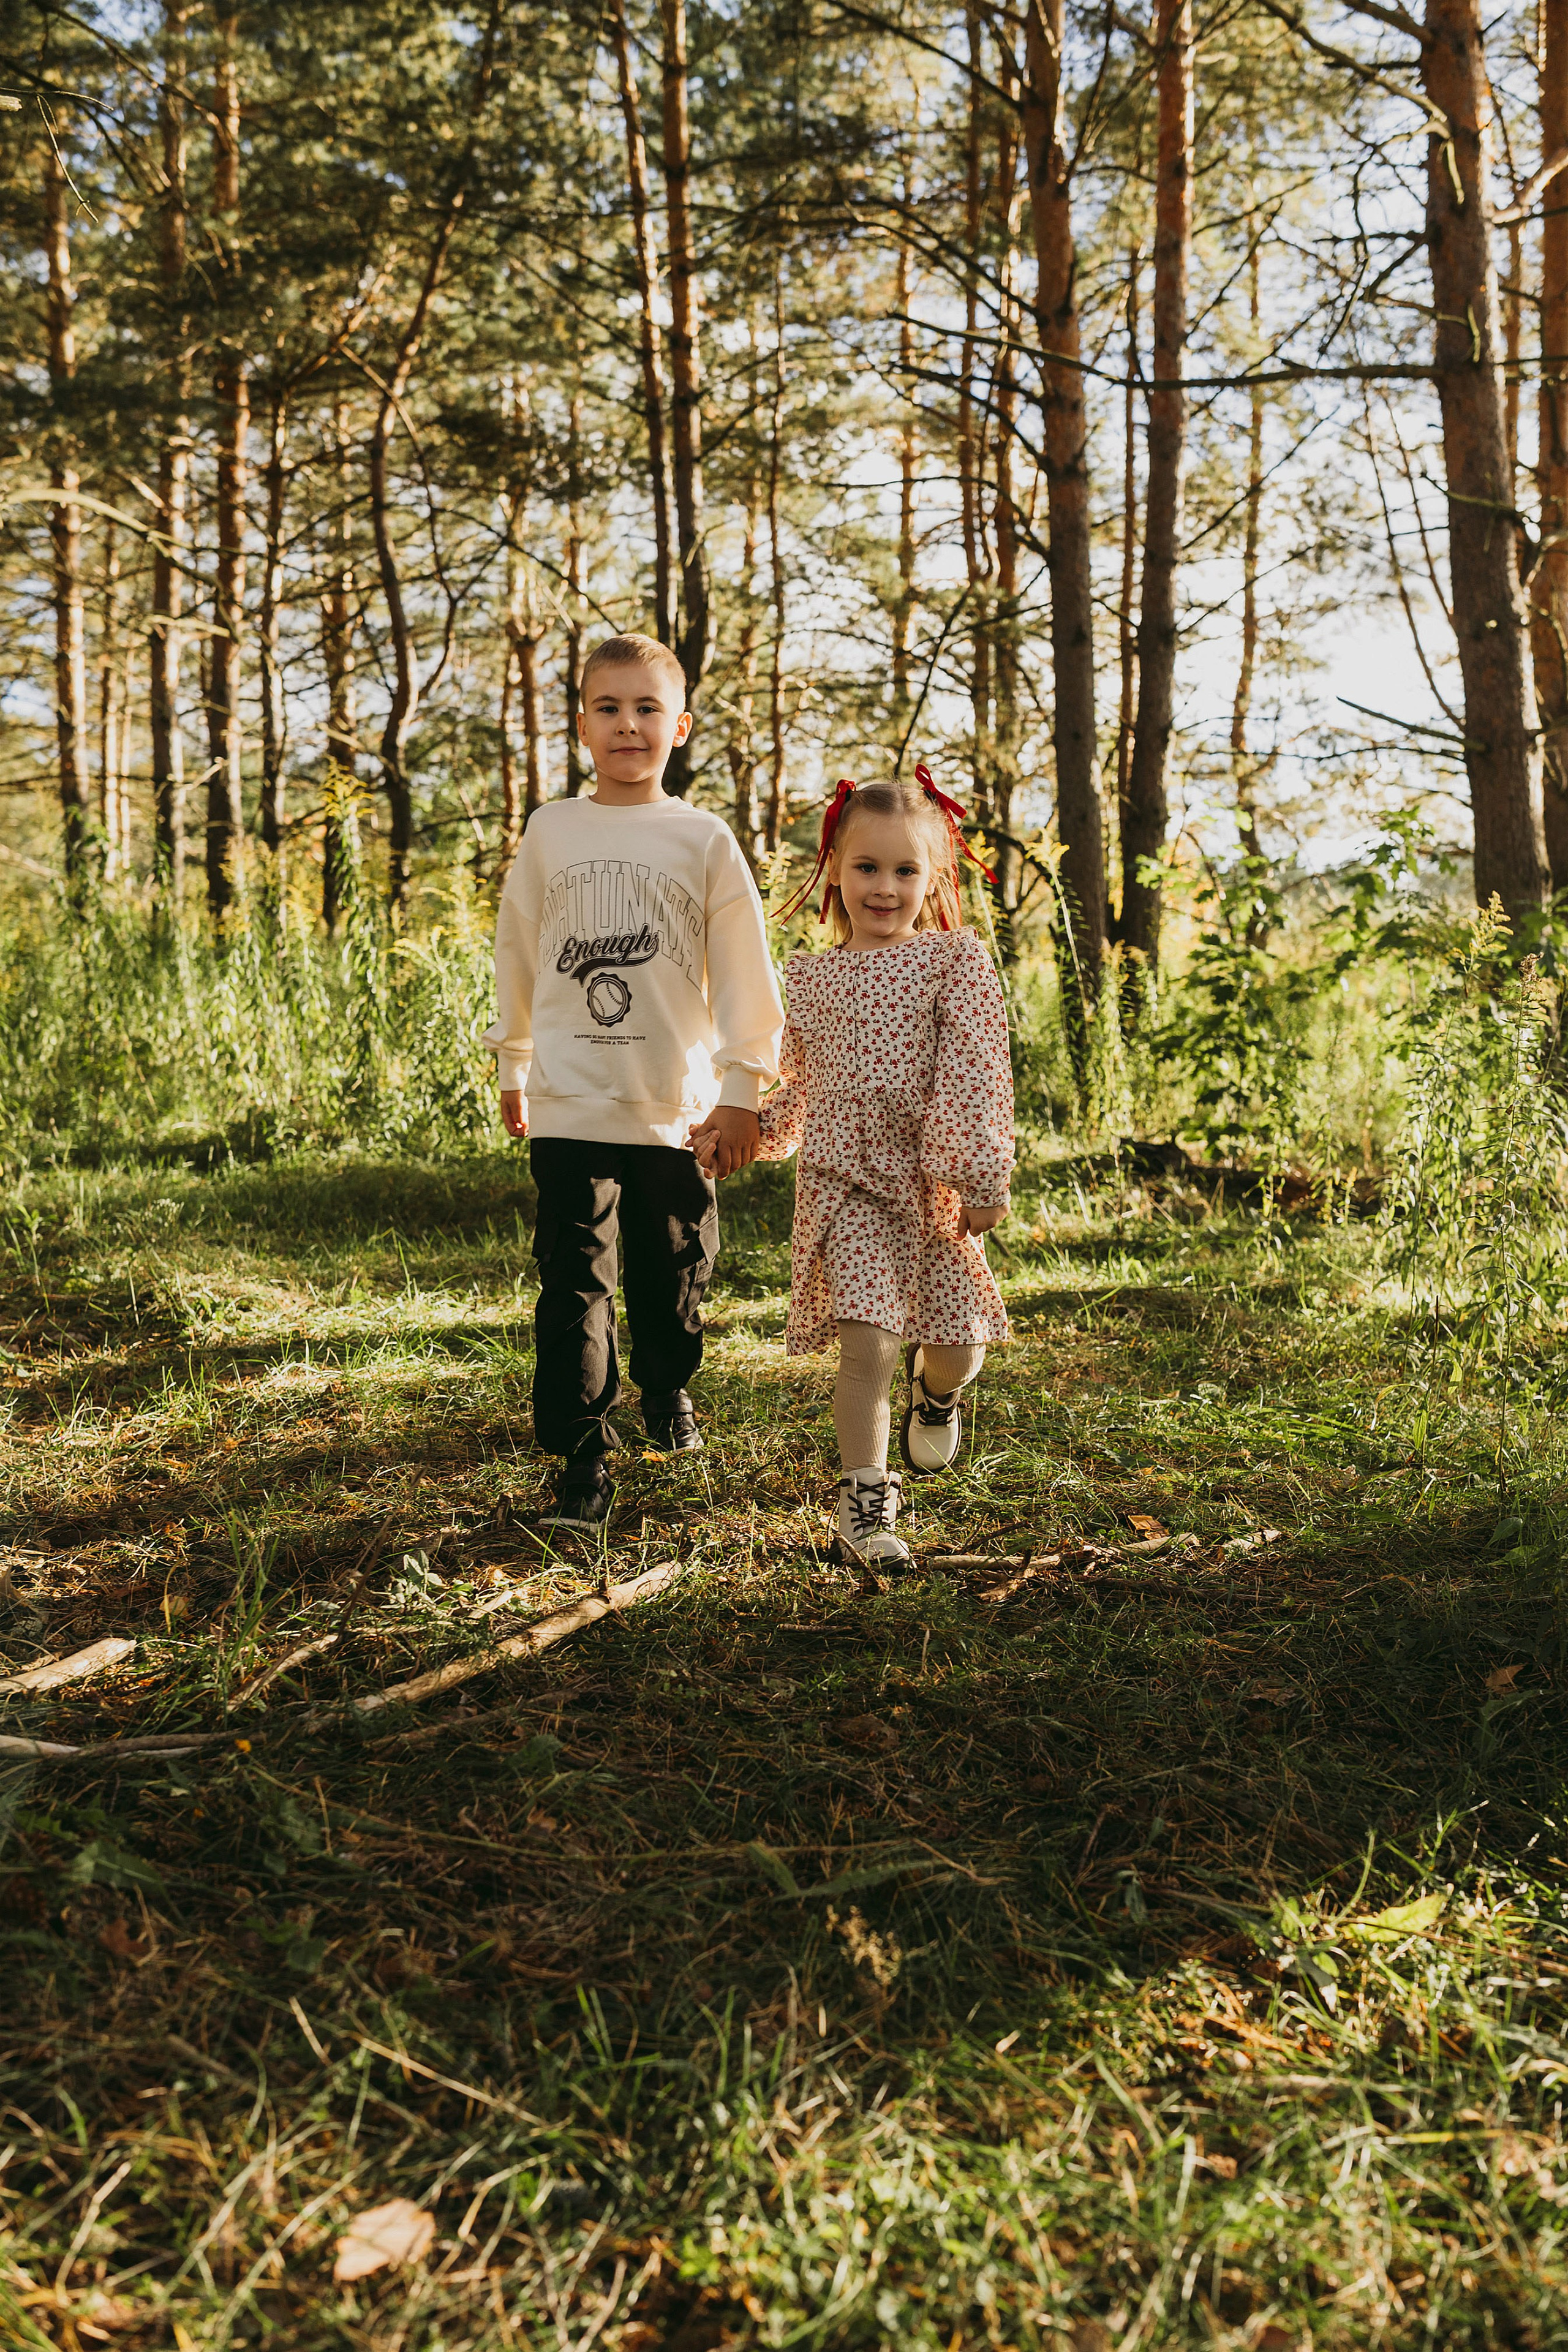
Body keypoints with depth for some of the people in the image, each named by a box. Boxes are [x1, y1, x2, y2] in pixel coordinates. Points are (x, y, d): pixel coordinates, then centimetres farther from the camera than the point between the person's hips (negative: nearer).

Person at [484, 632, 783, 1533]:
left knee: (675, 1271, 13)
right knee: (574, 1280, -5)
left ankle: (670, 1390, 40)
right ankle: (585, 1460, 2)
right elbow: (517, 952, 15)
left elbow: (744, 972, 2)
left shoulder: (706, 839, 1)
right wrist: (512, 1065, 19)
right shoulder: (551, 831, 5)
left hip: (678, 1107, 0)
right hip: (570, 1103, 0)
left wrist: (742, 1089, -1)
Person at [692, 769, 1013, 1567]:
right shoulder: (810, 977, 11)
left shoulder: (956, 961, -1)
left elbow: (975, 1079, -7)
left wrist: (981, 1179, -13)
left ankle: (936, 1393, 43)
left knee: (957, 1345, 5)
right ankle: (865, 1502, 3)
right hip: (843, 1182, 1)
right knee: (867, 1346, -10)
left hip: (933, 1184, -1)